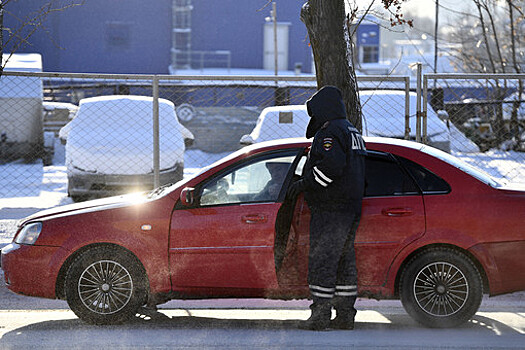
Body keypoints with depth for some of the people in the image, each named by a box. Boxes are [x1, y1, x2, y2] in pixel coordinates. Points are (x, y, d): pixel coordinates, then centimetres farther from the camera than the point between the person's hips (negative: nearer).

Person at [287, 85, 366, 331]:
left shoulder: (330, 132, -11)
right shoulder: (352, 132, 20)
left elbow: (332, 165, -27)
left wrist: (304, 184, -19)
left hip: (330, 209, -10)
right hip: (351, 208, 10)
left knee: (322, 260, -8)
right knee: (344, 260, 12)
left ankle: (321, 316, -9)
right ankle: (345, 315, 15)